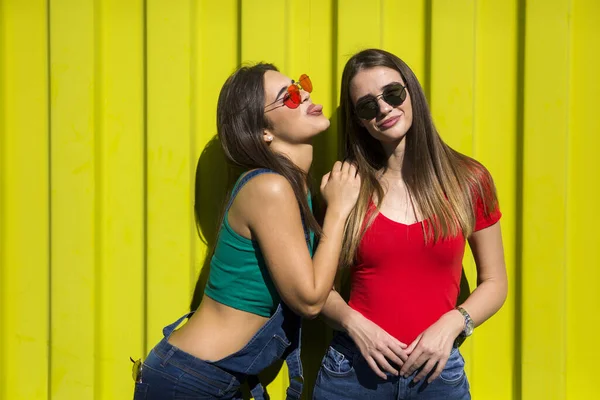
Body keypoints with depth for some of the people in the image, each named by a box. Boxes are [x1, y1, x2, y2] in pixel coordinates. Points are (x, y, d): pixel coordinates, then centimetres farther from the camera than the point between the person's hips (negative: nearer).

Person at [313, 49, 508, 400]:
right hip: (354, 368, 0)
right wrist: (353, 323, -12)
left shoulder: (469, 180, -2)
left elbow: (494, 282, 5)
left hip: (437, 372, 0)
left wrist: (451, 325, -11)